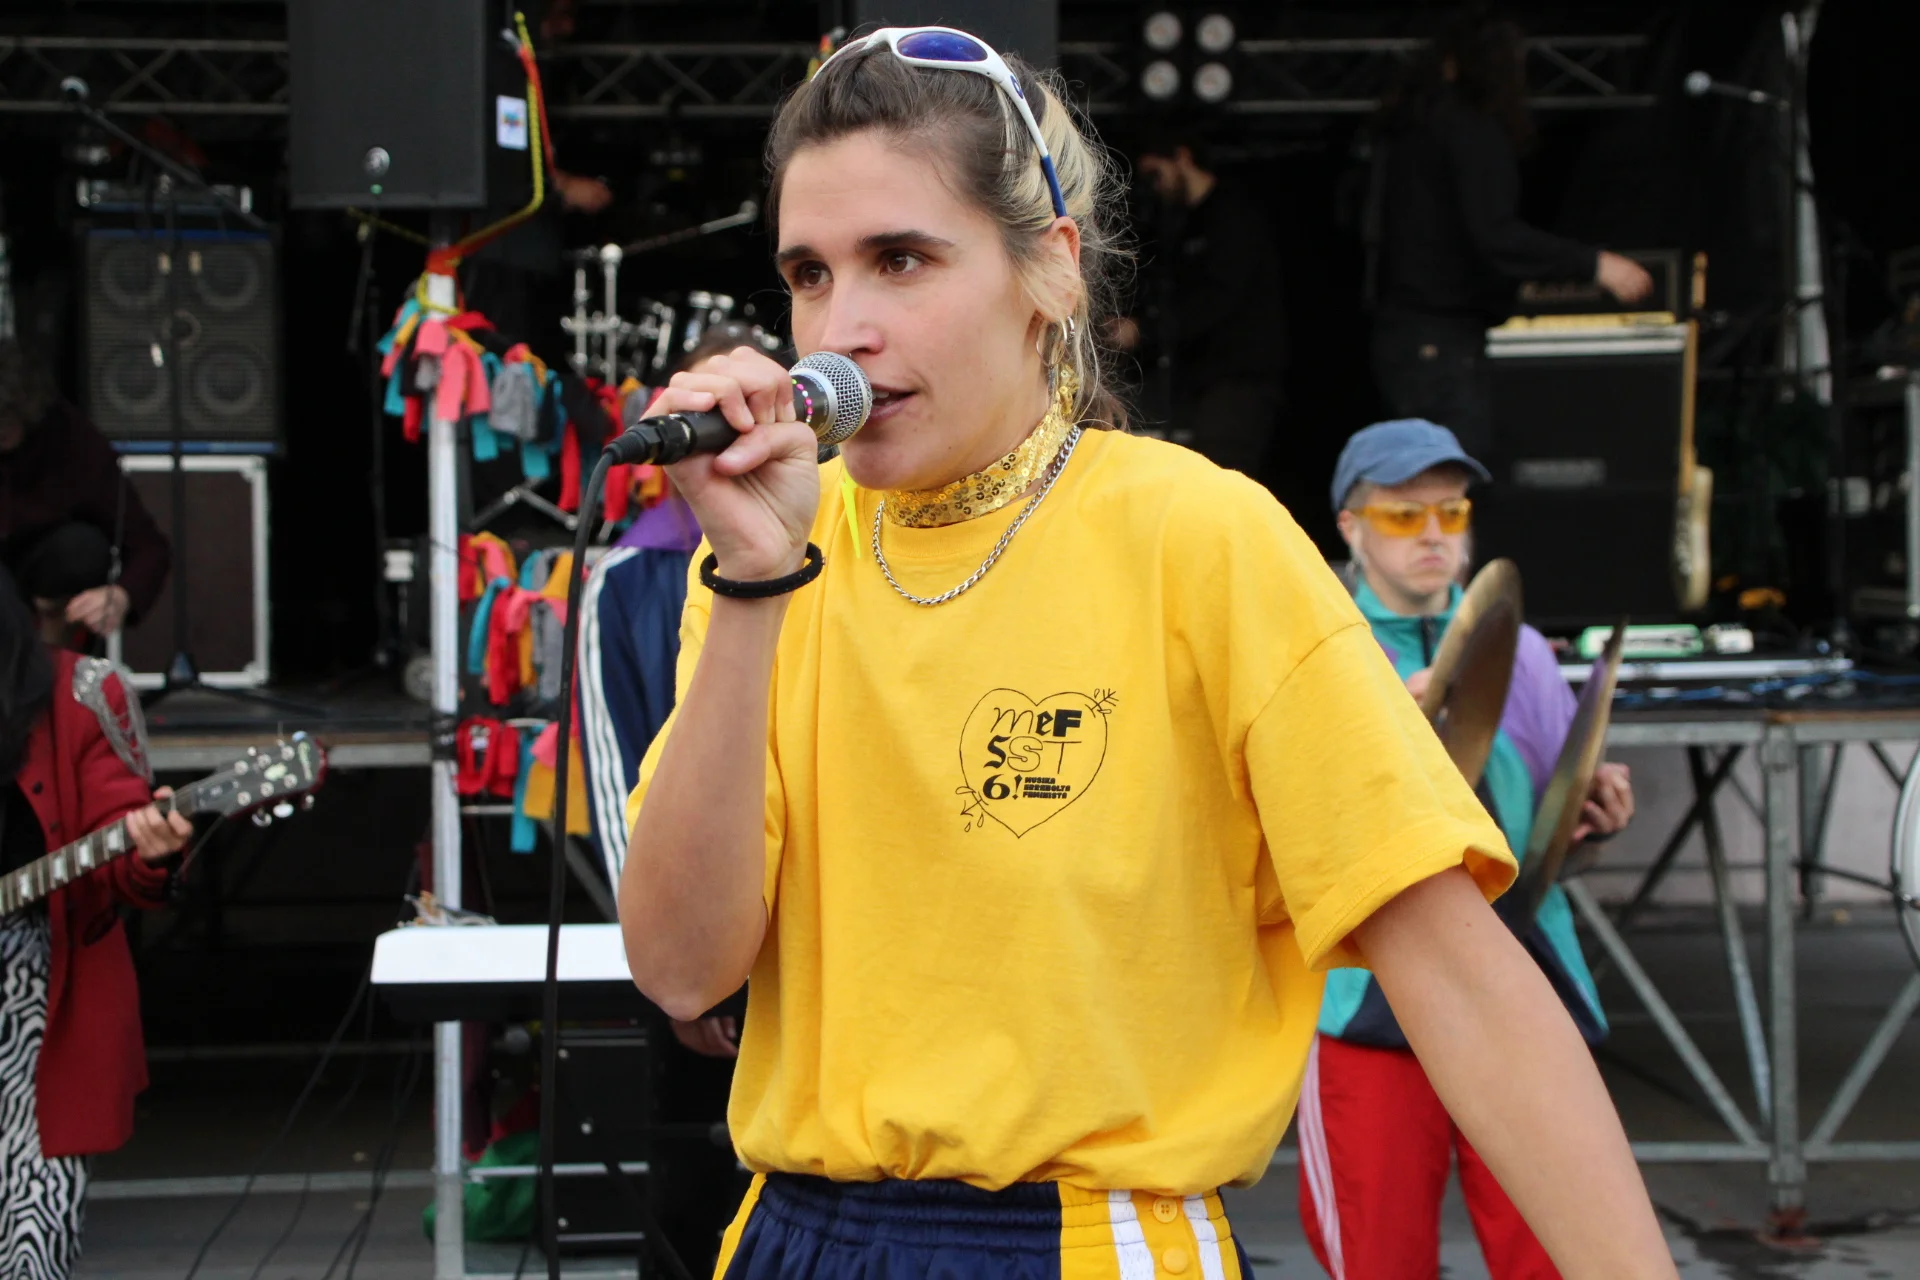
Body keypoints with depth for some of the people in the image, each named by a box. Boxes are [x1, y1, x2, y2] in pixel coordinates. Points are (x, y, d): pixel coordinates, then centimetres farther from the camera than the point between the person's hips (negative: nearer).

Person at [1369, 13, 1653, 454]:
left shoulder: (1404, 124, 14)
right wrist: (1593, 264, -22)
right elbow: (1494, 236, -22)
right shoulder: (1473, 131, -12)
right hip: (1445, 343, -9)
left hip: (1396, 332, 9)